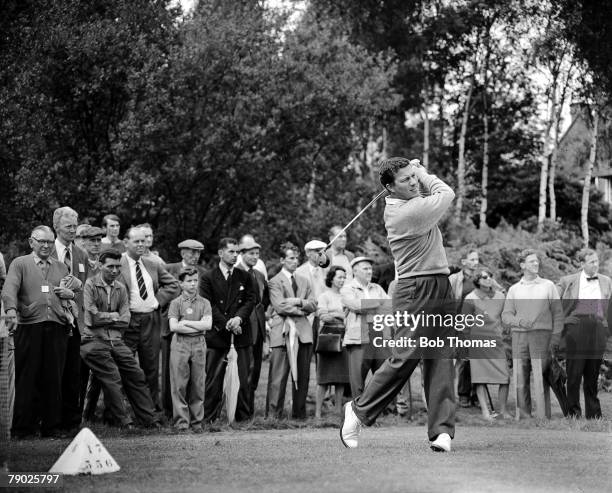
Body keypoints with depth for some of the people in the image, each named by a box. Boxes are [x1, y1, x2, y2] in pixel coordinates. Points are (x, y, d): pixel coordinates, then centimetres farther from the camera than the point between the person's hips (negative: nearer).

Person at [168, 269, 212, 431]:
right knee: (179, 384, -4)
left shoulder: (204, 303, 9)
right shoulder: (176, 303, 4)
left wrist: (186, 322, -7)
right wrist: (197, 327, -7)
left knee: (198, 384, 2)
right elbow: (173, 326, -7)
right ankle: (182, 421, 1)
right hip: (180, 345, -2)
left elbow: (208, 325, -4)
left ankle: (197, 421, 7)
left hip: (199, 345, 2)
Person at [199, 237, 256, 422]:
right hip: (217, 335, -2)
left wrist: (239, 318, -11)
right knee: (214, 379, -2)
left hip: (241, 334, 3)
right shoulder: (209, 278, 3)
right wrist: (226, 324, -12)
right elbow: (208, 305, -4)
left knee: (242, 378, 1)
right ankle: (209, 417, 3)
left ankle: (243, 416, 7)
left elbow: (250, 301, 7)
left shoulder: (244, 277, 13)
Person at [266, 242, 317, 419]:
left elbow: (313, 305, 12)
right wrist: (302, 310, -2)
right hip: (282, 334, -5)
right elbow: (280, 306, -10)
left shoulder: (304, 281, 21)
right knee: (278, 378, -9)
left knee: (302, 377, 5)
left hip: (303, 332, 5)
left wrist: (298, 302, -6)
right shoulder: (275, 282, 2)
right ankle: (273, 415, -8)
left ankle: (299, 414, 11)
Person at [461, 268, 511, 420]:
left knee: (505, 376, -6)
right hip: (478, 339, -3)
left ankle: (503, 409, 4)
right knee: (481, 376, -10)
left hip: (496, 340, 3)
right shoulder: (471, 298, -2)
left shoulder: (500, 297, 9)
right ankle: (485, 411, -10)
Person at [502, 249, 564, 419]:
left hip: (541, 335, -2)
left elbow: (558, 314, 7)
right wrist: (519, 321, -12)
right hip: (519, 336, 2)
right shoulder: (514, 289, 15)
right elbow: (506, 315, 10)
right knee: (520, 381, -1)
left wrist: (556, 339, -3)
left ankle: (544, 417, -10)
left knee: (541, 380, -10)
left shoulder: (548, 286, 10)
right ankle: (523, 417, 3)